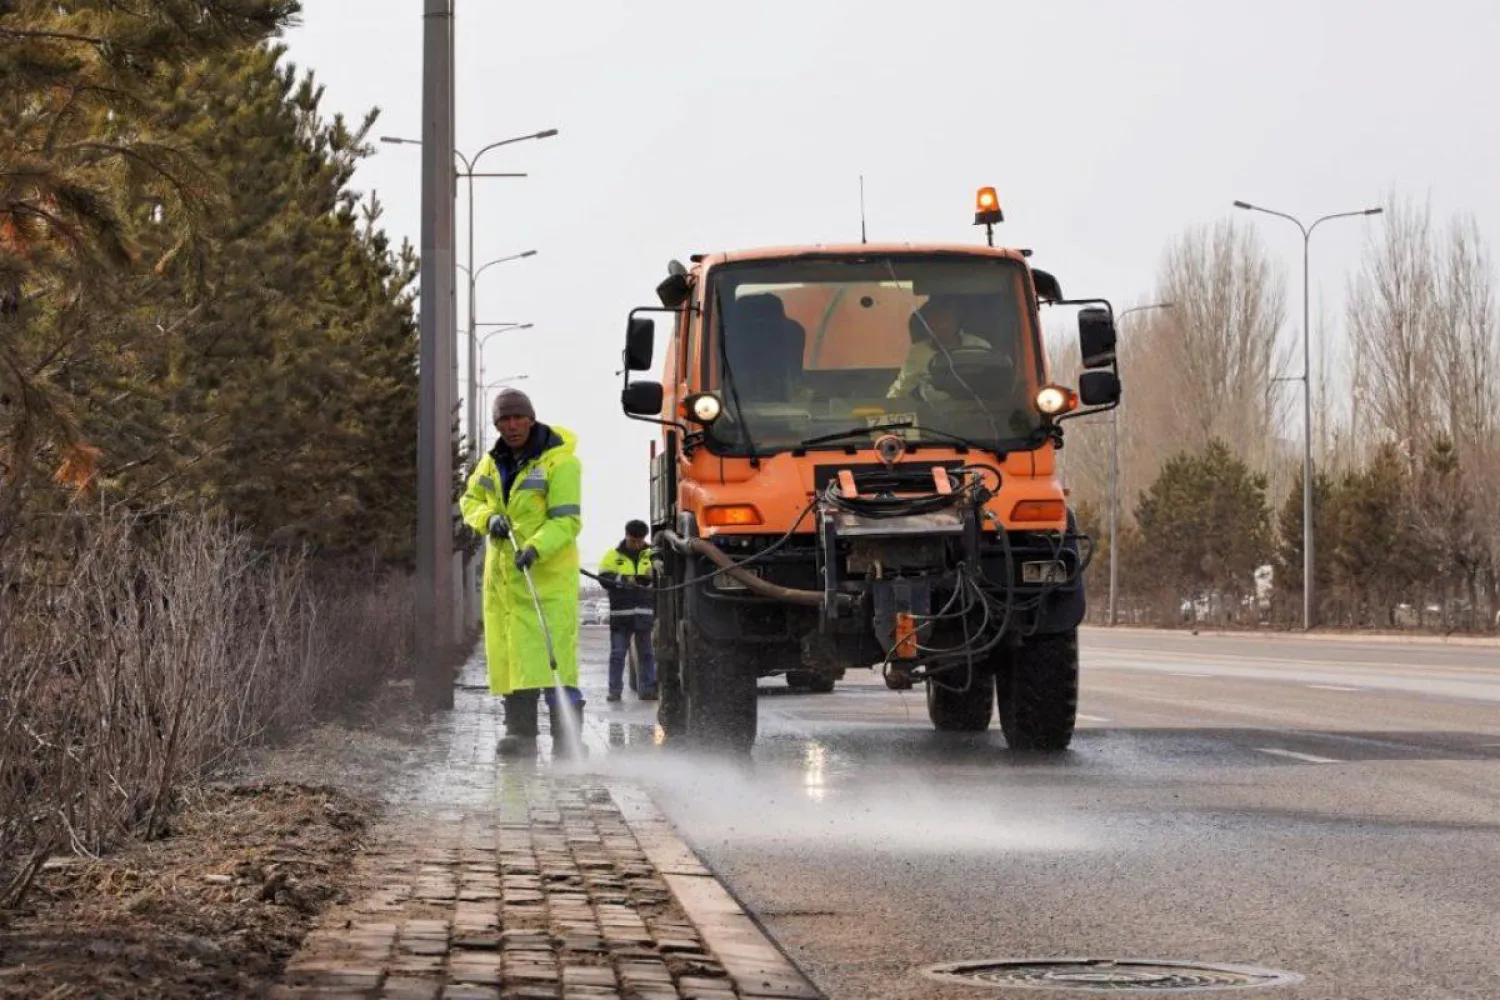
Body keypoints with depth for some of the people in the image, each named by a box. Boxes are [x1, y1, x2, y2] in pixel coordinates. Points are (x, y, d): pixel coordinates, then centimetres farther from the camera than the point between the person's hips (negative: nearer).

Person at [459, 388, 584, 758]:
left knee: (554, 653, -13)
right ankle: (520, 732, 11)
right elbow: (470, 501, 22)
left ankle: (566, 737, -15)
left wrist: (536, 547, -29)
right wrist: (488, 518, -1)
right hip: (502, 572, 7)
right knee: (508, 653, 5)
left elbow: (567, 520, -14)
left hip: (548, 571, -7)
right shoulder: (492, 462, 12)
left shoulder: (559, 462, -9)